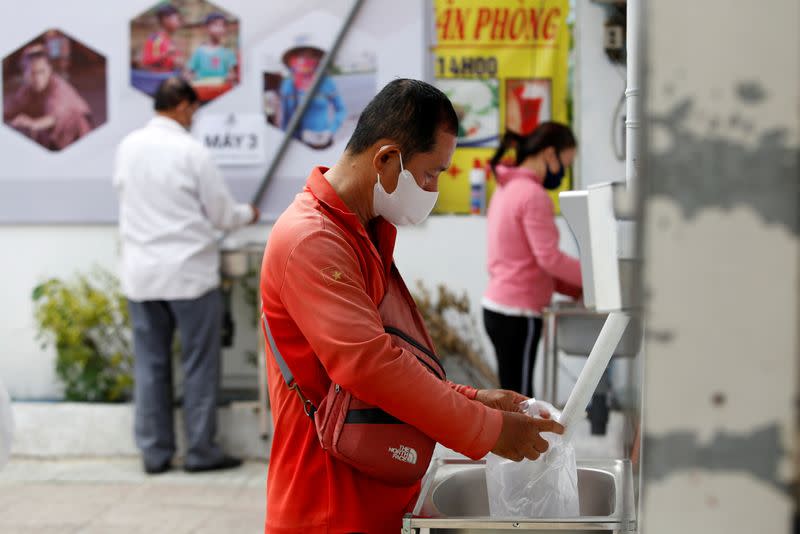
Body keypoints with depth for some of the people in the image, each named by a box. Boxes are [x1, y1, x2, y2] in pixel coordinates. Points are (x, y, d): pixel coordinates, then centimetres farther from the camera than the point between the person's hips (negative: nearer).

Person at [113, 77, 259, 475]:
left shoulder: (128, 147, 4)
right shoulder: (191, 151, -11)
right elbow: (222, 215, -5)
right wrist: (248, 214, 16)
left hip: (140, 274, 5)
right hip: (189, 273, -5)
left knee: (150, 364, 10)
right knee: (199, 364, 5)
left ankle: (154, 452, 15)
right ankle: (201, 450, 10)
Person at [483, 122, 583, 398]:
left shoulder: (506, 189, 15)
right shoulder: (534, 195, -15)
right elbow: (549, 258, -19)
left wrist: (576, 288, 11)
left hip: (496, 306, 10)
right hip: (517, 314, -10)